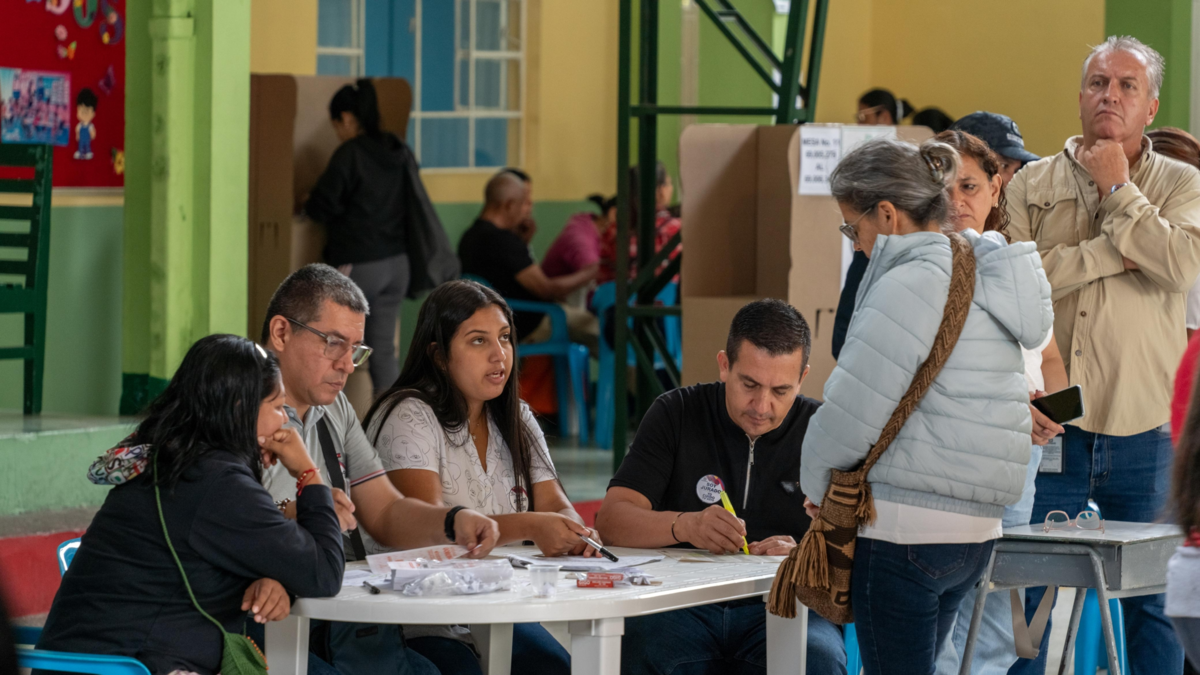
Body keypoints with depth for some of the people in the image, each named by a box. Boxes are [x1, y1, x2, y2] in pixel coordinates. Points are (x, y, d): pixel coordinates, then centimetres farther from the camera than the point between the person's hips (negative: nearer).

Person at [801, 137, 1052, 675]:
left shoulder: (911, 283, -15)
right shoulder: (985, 278, 13)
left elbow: (853, 408, -16)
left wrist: (816, 485, 3)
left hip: (906, 527, -9)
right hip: (975, 529, 9)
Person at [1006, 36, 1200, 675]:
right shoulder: (1034, 183, 7)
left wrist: (1117, 189, -8)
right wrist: (1118, 251, -11)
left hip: (1143, 430, 0)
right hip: (1051, 424, 0)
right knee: (1028, 598, 0)